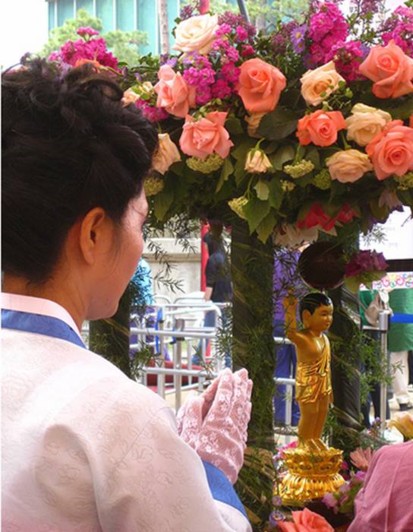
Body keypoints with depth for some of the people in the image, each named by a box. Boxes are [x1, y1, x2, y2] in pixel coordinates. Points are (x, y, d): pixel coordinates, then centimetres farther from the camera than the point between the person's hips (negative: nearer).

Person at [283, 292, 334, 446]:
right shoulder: (303, 338, -20)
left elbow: (327, 365, 13)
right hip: (308, 386, -8)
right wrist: (290, 310, -51)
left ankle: (316, 442, 32)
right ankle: (304, 445, 11)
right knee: (309, 416, -1)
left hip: (323, 386, 8)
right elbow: (290, 333, -45)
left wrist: (329, 387, 16)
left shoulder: (325, 338, 6)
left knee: (322, 415, 16)